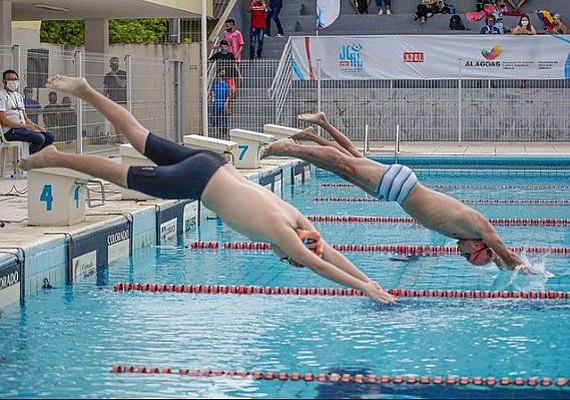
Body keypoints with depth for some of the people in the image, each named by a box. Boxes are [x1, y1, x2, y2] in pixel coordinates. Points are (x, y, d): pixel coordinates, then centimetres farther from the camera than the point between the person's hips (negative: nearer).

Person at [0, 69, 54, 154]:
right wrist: (25, 126, -19)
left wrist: (34, 125, 0)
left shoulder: (18, 96, 22)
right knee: (39, 138, -26)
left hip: (22, 128, 9)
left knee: (49, 136, -5)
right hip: (10, 131, -9)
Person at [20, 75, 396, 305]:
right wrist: (363, 287, -23)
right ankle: (54, 158, 10)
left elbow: (329, 252, 4)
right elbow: (316, 264, -25)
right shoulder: (280, 231, -22)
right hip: (198, 180, -7)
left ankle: (86, 91, 23)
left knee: (143, 141, 16)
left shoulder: (297, 220, -3)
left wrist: (369, 280, 1)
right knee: (126, 176, 2)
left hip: (211, 165, 7)